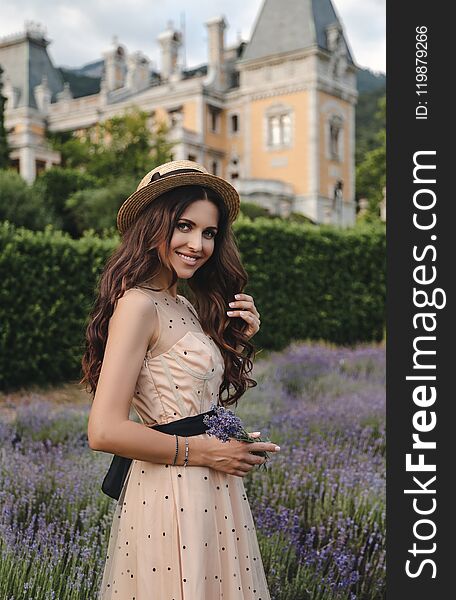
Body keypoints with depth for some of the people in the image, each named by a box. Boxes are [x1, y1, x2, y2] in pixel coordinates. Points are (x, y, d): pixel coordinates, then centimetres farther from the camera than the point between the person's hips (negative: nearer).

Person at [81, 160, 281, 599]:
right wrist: (204, 452, -16)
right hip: (172, 493, -9)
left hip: (211, 492, 9)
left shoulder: (184, 307, 11)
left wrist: (241, 338, 3)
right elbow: (105, 432, -24)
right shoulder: (139, 303, -17)